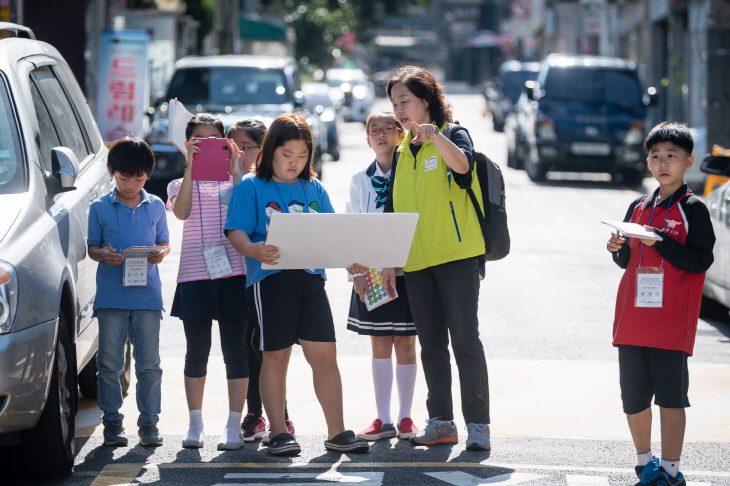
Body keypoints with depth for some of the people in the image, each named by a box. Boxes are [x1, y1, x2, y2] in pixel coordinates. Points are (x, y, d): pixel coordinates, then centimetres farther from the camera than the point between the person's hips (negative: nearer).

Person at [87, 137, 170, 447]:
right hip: (111, 296, -1)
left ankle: (149, 423, 9)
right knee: (110, 363, 2)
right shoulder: (100, 208, 4)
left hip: (147, 295, 1)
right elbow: (92, 247, 6)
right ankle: (112, 423, 10)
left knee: (149, 363, 2)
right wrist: (104, 255, -16)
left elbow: (164, 242, 13)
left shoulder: (155, 206, 8)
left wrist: (160, 253, -10)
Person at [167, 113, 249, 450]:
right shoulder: (182, 184, 11)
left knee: (235, 350, -2)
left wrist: (234, 169, -15)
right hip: (195, 274, 1)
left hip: (232, 272, 0)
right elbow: (182, 212, -11)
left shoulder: (233, 179, 10)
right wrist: (190, 169, -18)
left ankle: (234, 425, 2)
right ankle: (195, 425, 14)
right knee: (197, 351, 5)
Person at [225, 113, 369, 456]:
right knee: (276, 356, 0)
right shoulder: (250, 187, 2)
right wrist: (254, 250, -28)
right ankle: (279, 434, 7)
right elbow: (236, 232, -7)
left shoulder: (314, 188, 16)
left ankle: (337, 433, 7)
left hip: (311, 277, 4)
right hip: (270, 277, -4)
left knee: (325, 354, 1)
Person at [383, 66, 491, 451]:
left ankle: (478, 424, -6)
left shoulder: (453, 134, -1)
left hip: (456, 258, -6)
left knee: (465, 341, -8)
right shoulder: (402, 152, 16)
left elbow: (462, 164, -25)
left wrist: (435, 135, -42)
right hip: (416, 262, 6)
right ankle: (440, 422, 15)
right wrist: (389, 261, 14)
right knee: (431, 345, 8)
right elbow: (395, 211, 18)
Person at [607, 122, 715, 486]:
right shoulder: (638, 208, 14)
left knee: (670, 396, -5)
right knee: (633, 398, 9)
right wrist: (619, 249, 0)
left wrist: (661, 242, -19)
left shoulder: (693, 209, -2)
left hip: (672, 321, -5)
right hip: (632, 320, 5)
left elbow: (701, 261, -11)